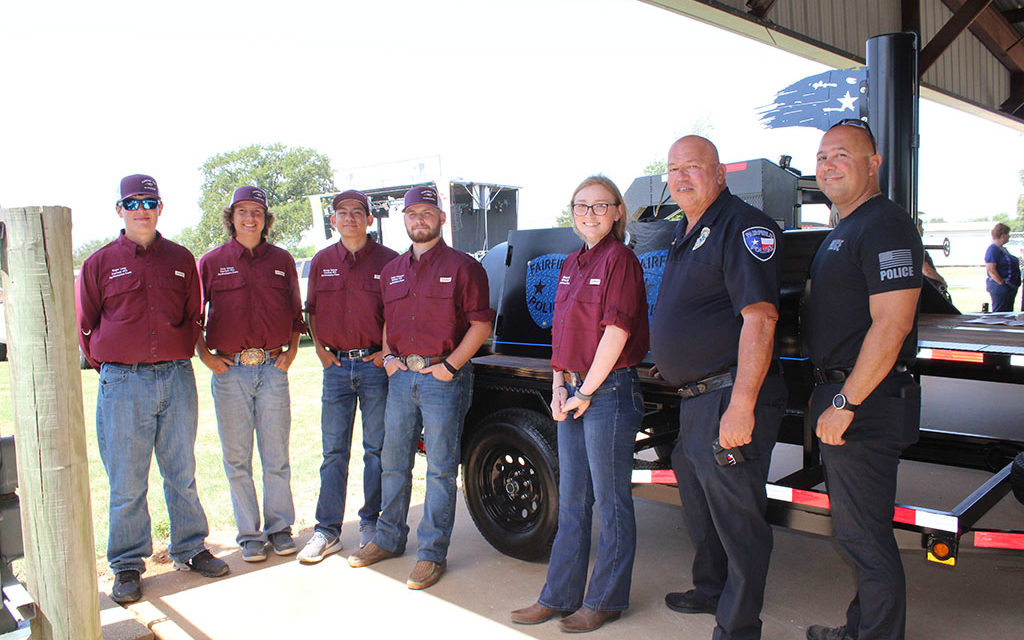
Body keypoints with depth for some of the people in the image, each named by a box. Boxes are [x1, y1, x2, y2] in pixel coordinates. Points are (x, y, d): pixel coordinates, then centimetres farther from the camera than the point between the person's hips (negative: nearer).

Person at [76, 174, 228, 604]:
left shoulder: (181, 259, 9)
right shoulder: (100, 263, 4)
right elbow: (84, 325, 9)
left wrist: (178, 359, 8)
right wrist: (109, 367, 6)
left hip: (177, 378, 2)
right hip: (122, 385, -1)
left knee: (182, 473, 11)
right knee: (126, 482, 4)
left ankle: (190, 549, 25)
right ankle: (127, 566, 17)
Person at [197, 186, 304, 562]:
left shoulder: (281, 260, 9)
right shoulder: (212, 262, 5)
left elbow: (295, 312, 15)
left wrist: (292, 350, 4)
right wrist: (203, 353, -1)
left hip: (273, 368, 1)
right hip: (230, 370, 0)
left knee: (276, 456, 6)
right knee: (237, 458, 5)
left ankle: (280, 528, 20)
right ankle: (249, 534, 18)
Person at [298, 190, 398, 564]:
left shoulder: (387, 261, -1)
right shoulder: (321, 262, 9)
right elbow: (312, 311, 17)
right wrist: (320, 349, 6)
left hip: (375, 365, -2)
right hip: (336, 365, 3)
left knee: (377, 449, 7)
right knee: (333, 451, 6)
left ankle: (371, 523, 21)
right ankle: (327, 531, 13)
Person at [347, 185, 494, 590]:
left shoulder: (461, 266, -3)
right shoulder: (392, 271, 16)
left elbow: (480, 324, -7)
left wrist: (451, 364, -14)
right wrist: (388, 356, 7)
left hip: (443, 377, -6)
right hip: (401, 375, 6)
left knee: (440, 468, 1)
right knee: (393, 461, 14)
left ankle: (432, 553, 10)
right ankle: (389, 539, 29)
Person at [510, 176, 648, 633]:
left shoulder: (619, 259, -8)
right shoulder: (571, 265, 15)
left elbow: (616, 331, -15)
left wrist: (586, 392, -13)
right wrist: (559, 385, 5)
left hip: (609, 392, -8)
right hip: (572, 393, 8)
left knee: (610, 502, 4)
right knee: (571, 502, 14)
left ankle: (605, 601, 18)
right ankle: (559, 597, 25)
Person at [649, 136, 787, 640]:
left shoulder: (743, 227, -14)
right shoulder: (686, 232, 16)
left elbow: (759, 318, -24)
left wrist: (741, 405, -28)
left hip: (729, 396, -10)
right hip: (693, 400, 10)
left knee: (737, 516, 1)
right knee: (698, 506, 23)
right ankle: (711, 590, 42)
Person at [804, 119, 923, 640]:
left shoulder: (885, 226, -15)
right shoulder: (843, 231, 18)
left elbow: (891, 325, -24)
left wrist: (845, 402, -23)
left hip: (865, 403, -11)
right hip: (839, 393, 11)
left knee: (865, 538, -2)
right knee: (854, 530, 20)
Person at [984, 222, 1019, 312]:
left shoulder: (1003, 249, 17)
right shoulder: (993, 249, -14)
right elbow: (991, 269, -22)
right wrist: (1002, 283, -20)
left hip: (1010, 288, 10)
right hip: (1000, 288, -10)